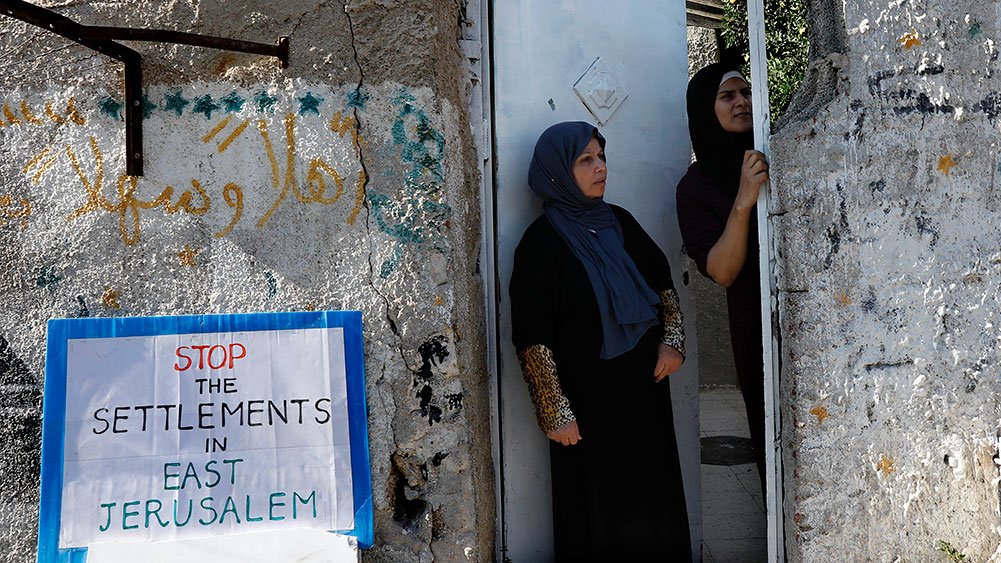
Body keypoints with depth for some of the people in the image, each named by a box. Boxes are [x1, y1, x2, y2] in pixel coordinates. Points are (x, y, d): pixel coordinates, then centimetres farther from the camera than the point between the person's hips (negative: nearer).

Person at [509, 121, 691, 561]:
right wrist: (555, 413, -14)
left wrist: (672, 340, 2)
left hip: (645, 388, 6)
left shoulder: (619, 222, 6)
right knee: (599, 507, 5)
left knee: (653, 499, 14)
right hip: (589, 401, -6)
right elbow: (533, 341, -13)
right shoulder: (541, 243, -12)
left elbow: (664, 284, 16)